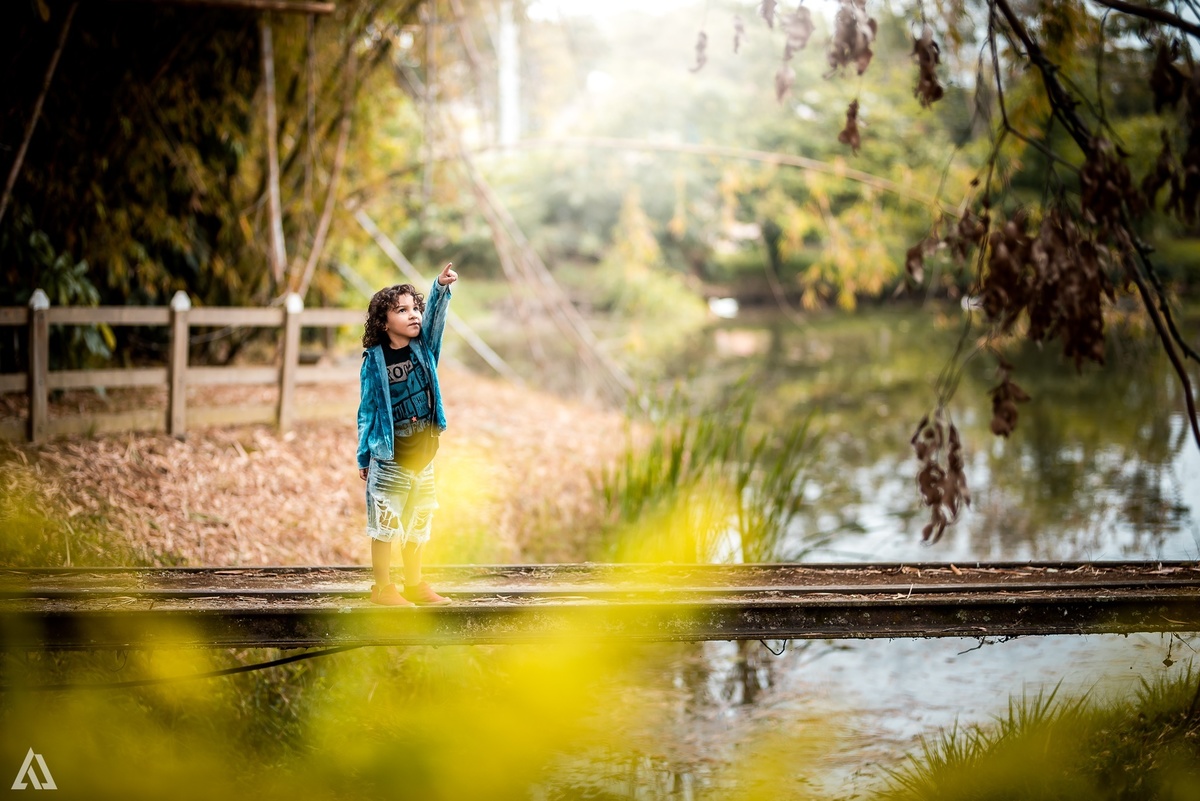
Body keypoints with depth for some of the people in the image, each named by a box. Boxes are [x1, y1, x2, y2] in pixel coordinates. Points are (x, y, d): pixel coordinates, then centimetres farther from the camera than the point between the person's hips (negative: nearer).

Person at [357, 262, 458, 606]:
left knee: (417, 524, 15)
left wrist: (441, 286, -37)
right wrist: (364, 457, -2)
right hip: (389, 460, -4)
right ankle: (382, 587, 12)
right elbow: (368, 410, -4)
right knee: (386, 524, 1)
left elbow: (434, 315, -18)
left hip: (423, 455, 5)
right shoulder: (375, 361, -8)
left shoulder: (423, 347, 1)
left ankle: (414, 584, 26)